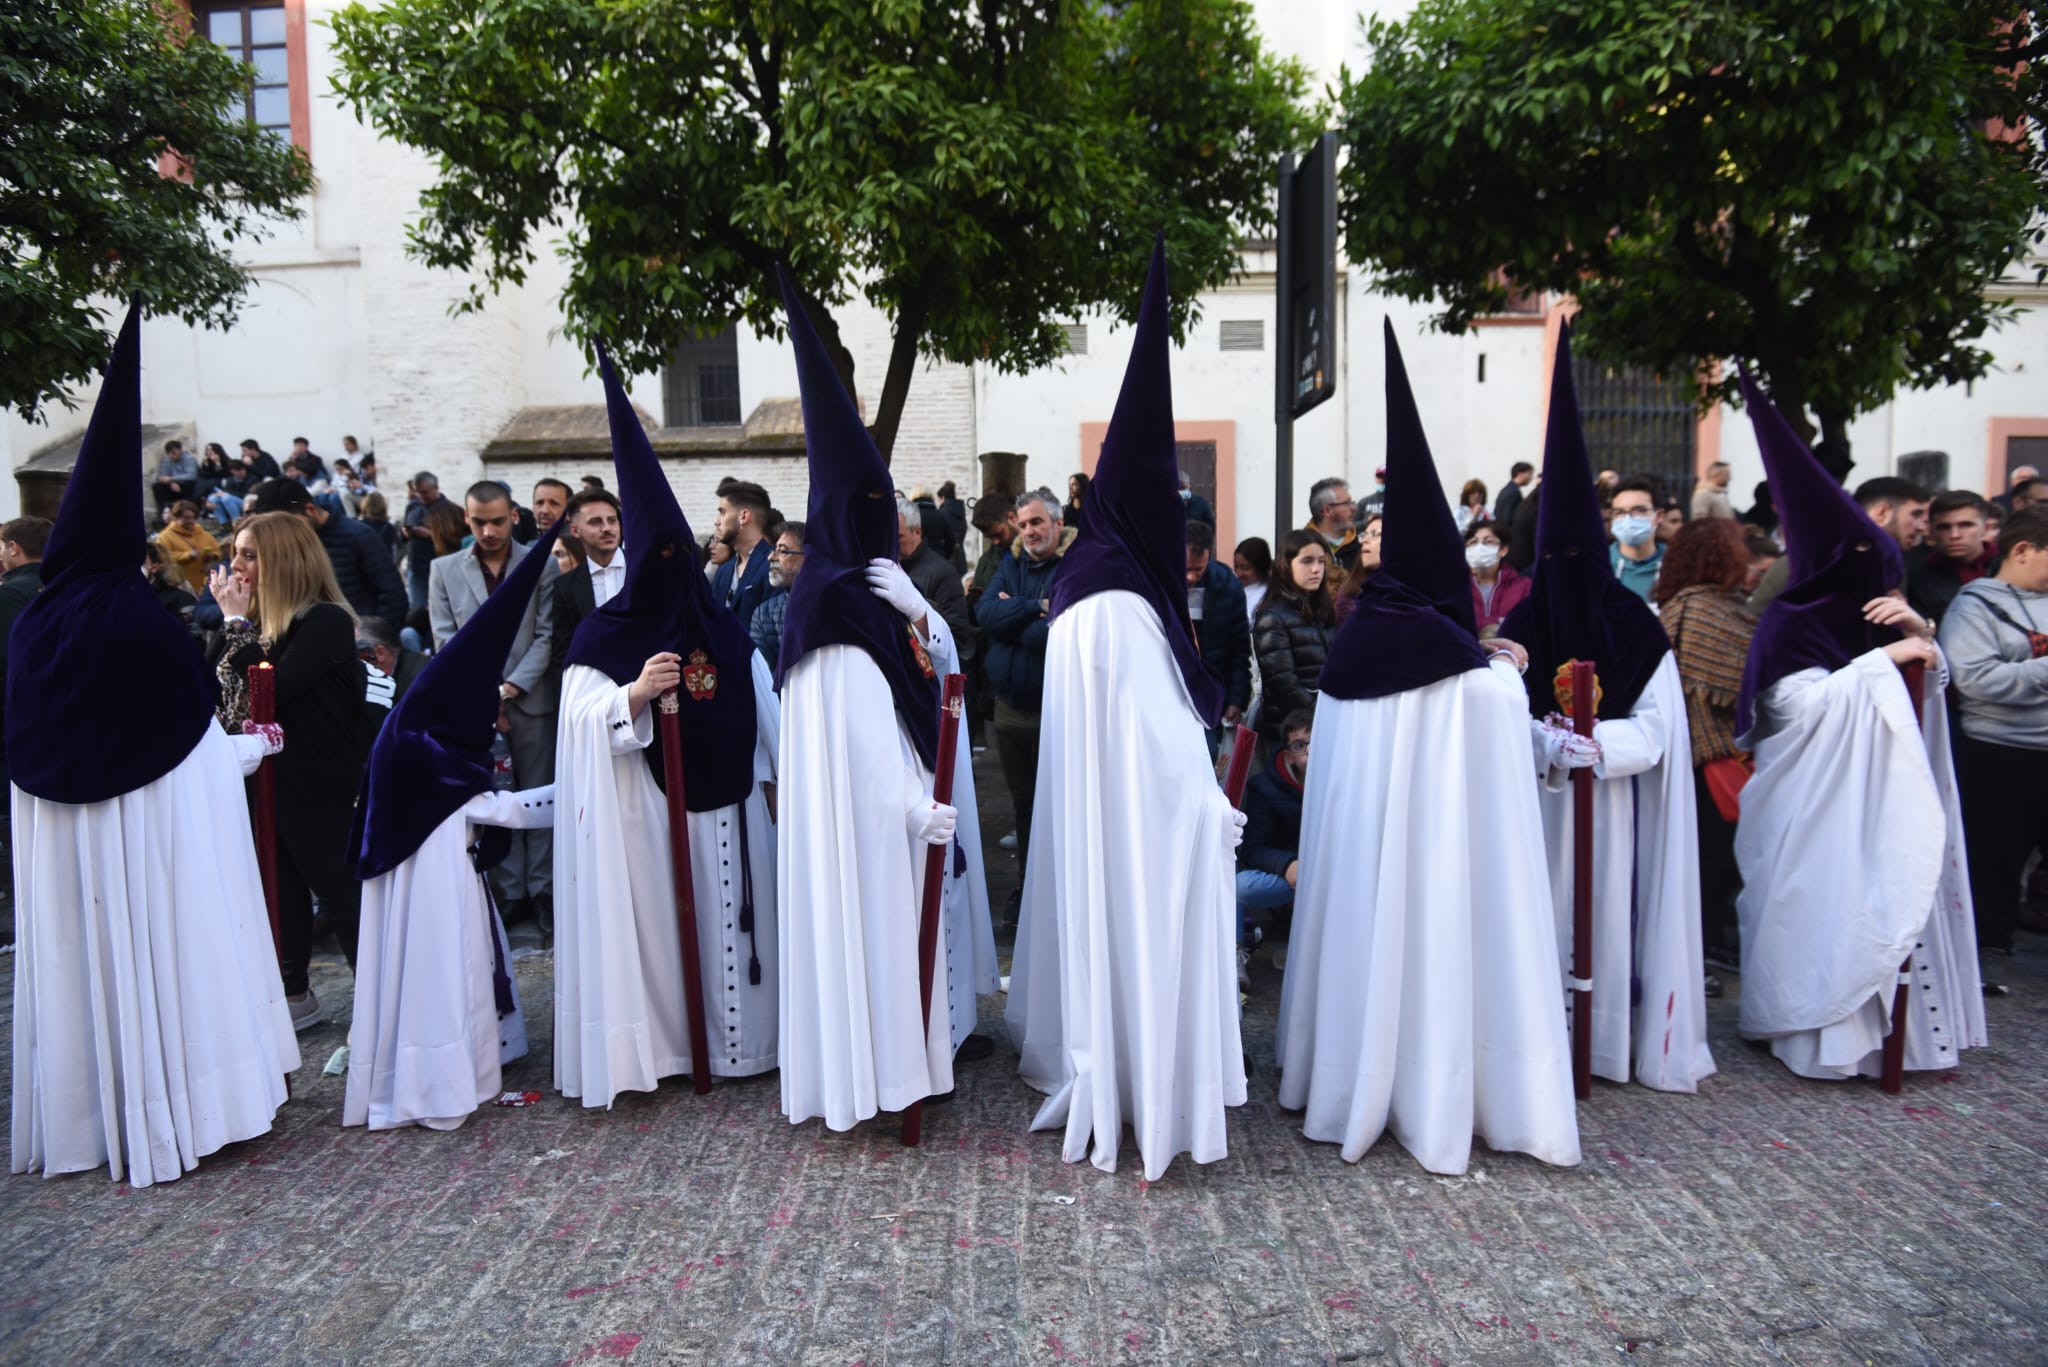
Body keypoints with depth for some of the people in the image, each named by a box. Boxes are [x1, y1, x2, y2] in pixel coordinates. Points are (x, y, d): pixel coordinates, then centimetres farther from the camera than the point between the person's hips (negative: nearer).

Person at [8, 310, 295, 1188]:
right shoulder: (144, 623, -13)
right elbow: (190, 737, -4)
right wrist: (253, 746, 13)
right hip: (155, 826, -5)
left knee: (85, 954, 13)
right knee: (167, 952, 4)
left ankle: (86, 1118, 24)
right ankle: (170, 1115, 11)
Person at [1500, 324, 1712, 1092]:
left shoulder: (1636, 628, 0)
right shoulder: (1522, 626, -1)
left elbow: (1656, 725, -3)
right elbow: (1505, 718, -4)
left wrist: (1596, 747, -17)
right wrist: (1557, 745, -19)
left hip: (1616, 806, 0)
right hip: (1541, 804, 0)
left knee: (1613, 906, 2)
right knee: (1544, 906, 2)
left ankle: (1617, 1029, 12)